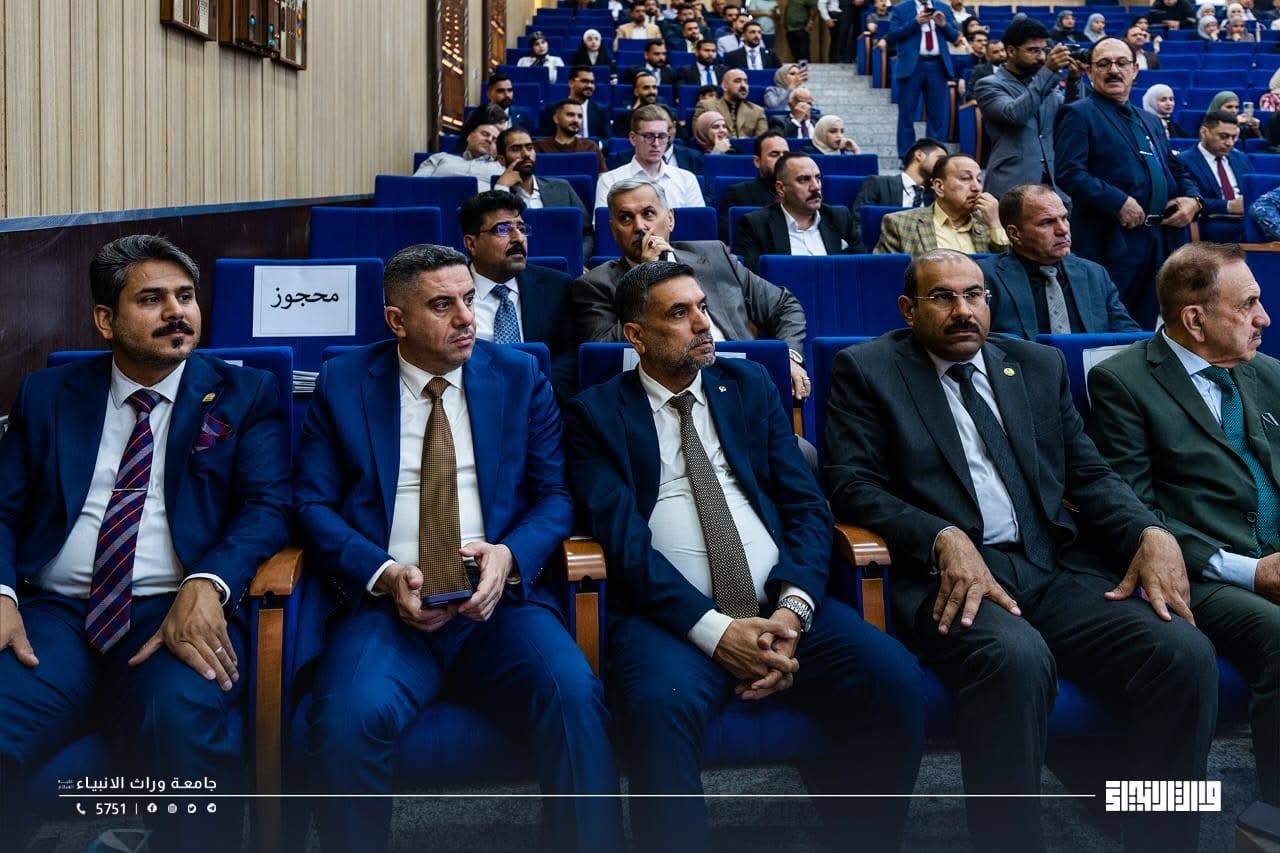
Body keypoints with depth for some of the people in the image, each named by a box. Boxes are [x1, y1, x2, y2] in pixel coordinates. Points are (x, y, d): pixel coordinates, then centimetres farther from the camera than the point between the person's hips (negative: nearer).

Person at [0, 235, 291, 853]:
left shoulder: (246, 395, 11)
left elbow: (266, 507, 0)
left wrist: (207, 586, -20)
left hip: (181, 614, -2)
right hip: (54, 614, 2)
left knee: (184, 721, -34)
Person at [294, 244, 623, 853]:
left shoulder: (520, 377, 12)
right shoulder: (343, 383, 10)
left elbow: (557, 494, 9)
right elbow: (313, 504, 6)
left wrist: (511, 555, -12)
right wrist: (383, 573, -11)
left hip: (501, 600, 1)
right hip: (387, 602, 0)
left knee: (574, 695, -29)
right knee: (350, 720, -30)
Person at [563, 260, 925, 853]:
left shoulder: (750, 387, 17)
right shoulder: (596, 413, 7)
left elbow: (807, 504, 10)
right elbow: (620, 534, -5)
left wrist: (792, 608, -8)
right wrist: (713, 628, -17)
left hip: (782, 607, 4)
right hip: (672, 615, -3)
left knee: (894, 679, -21)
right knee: (662, 706, -35)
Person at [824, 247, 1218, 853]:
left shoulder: (1040, 365, 21)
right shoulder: (868, 370, 9)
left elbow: (1090, 476, 18)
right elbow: (852, 484, -2)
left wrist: (1152, 533, -4)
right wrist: (945, 538, -18)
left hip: (1056, 569, 5)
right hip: (947, 575, -4)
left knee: (1185, 654, -21)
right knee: (1016, 659, -36)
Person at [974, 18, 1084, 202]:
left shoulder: (1046, 83, 17)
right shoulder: (988, 85, -1)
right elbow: (1014, 114, -19)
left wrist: (1073, 81, -8)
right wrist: (1048, 71, -21)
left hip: (1053, 183, 6)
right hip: (1012, 188, -6)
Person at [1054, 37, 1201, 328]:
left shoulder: (1151, 122, 23)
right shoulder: (1079, 115, -2)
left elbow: (1177, 170, 27)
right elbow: (1068, 173, -15)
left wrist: (1192, 199, 5)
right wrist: (1118, 202, -20)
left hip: (1159, 243, 8)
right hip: (1110, 243, -7)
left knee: (1145, 325, 12)